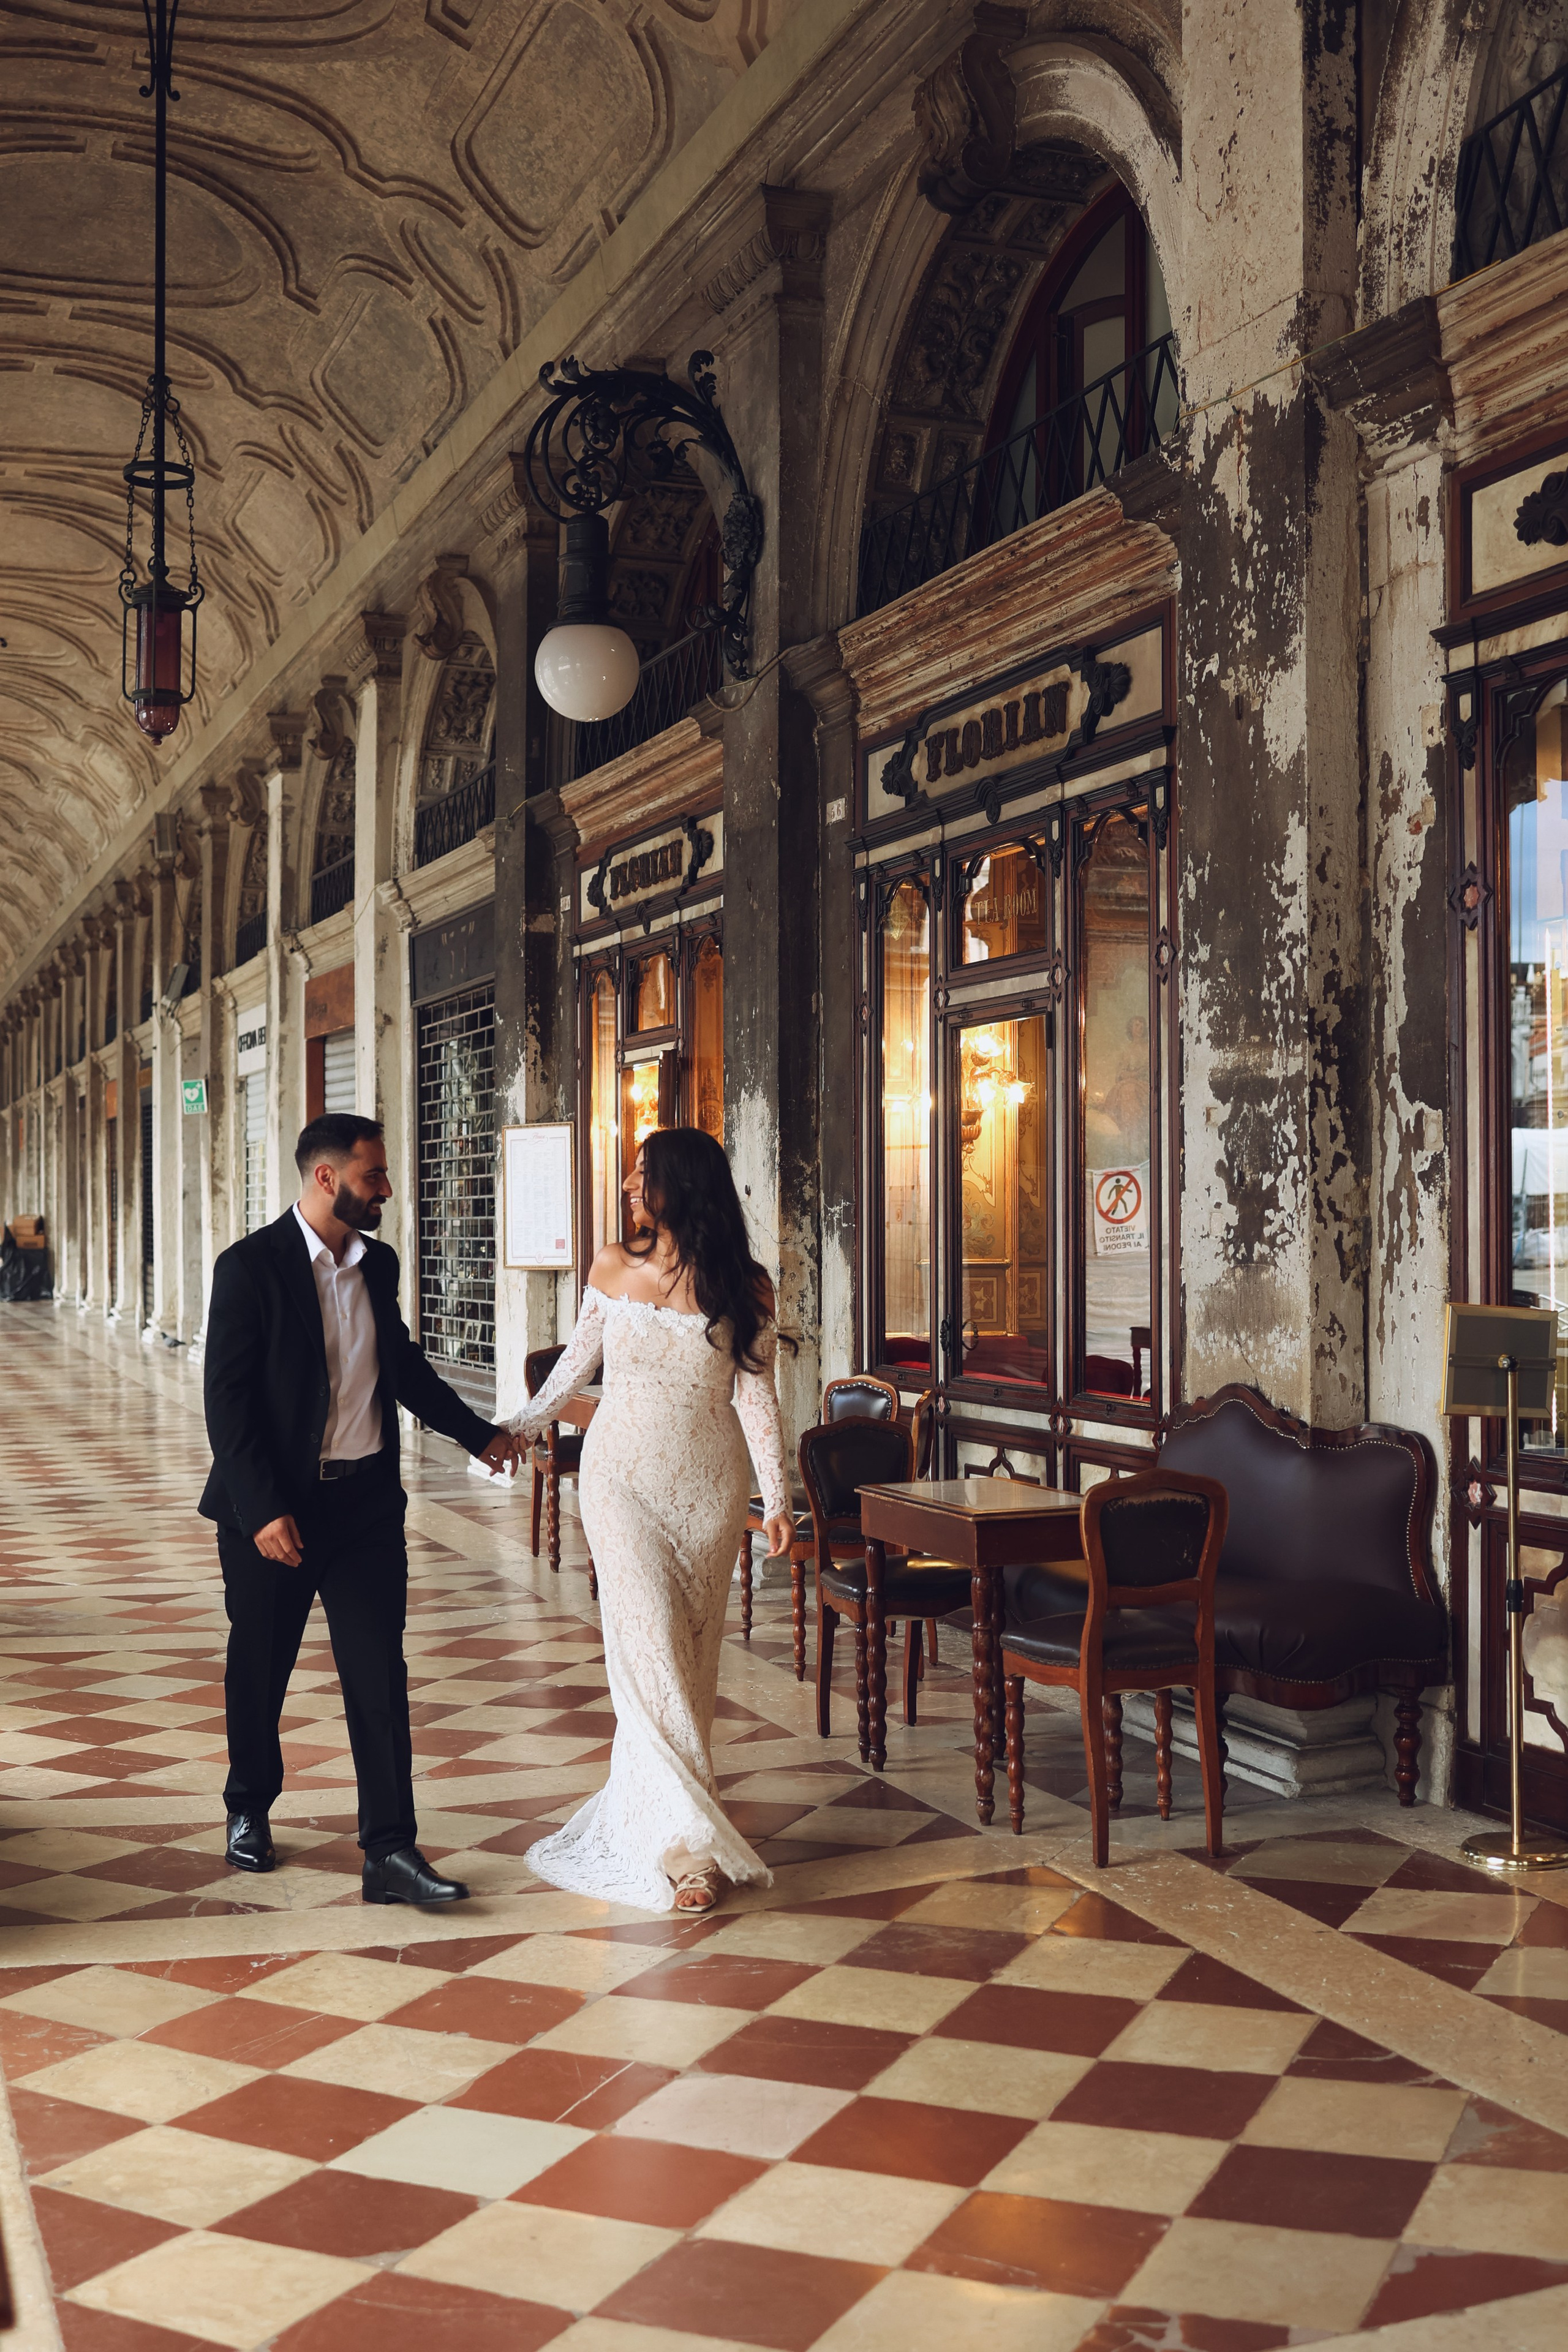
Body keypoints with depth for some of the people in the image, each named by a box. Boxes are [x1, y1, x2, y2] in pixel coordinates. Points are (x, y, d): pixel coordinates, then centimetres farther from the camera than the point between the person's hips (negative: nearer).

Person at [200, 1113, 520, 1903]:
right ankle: (249, 1812, 36)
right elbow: (226, 1400, -15)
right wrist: (262, 1510, -22)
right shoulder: (250, 1267, -12)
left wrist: (477, 1433, 27)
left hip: (367, 1502, 4)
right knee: (259, 1669, 13)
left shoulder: (378, 1263, 7)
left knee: (380, 1676, -2)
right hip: (274, 1508, -4)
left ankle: (390, 1852, 0)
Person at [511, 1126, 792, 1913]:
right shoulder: (613, 1268, -1)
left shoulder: (744, 1287, -5)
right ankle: (684, 1842, -12)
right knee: (649, 1642, -11)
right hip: (623, 1475, 0)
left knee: (692, 1650, 6)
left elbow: (756, 1396, -4)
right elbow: (579, 1358, 14)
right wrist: (524, 1426, 23)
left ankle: (644, 1805, 21)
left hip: (709, 1485, 0)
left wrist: (775, 1495, -10)